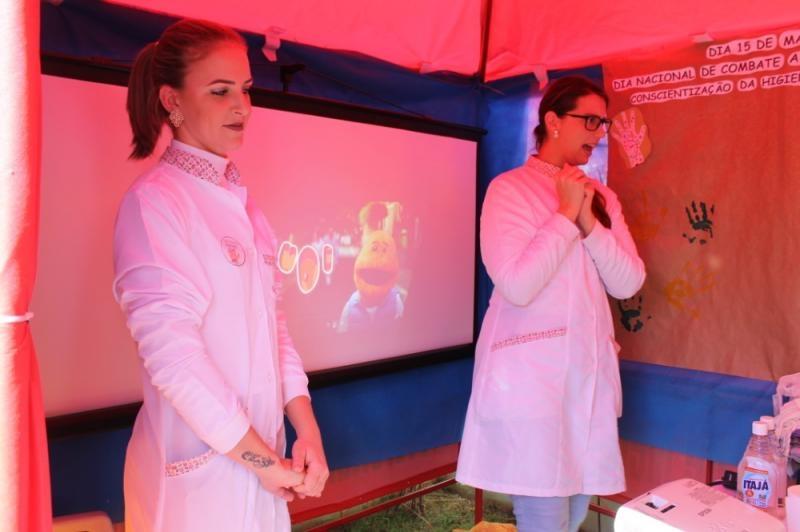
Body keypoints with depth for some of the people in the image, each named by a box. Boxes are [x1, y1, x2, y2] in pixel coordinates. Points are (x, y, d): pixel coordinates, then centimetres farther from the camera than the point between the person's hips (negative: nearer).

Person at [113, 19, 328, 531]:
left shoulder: (239, 200, 7)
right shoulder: (154, 200, -14)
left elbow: (271, 320, 5)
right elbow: (171, 352, -20)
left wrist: (307, 429, -3)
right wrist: (263, 460, -15)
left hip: (259, 453, 7)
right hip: (199, 467, -6)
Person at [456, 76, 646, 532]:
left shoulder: (601, 196, 11)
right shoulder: (510, 188, -7)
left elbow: (628, 283, 3)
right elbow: (517, 287, -19)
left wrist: (589, 222, -10)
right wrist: (566, 214, -14)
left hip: (590, 370, 6)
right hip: (531, 372, -6)